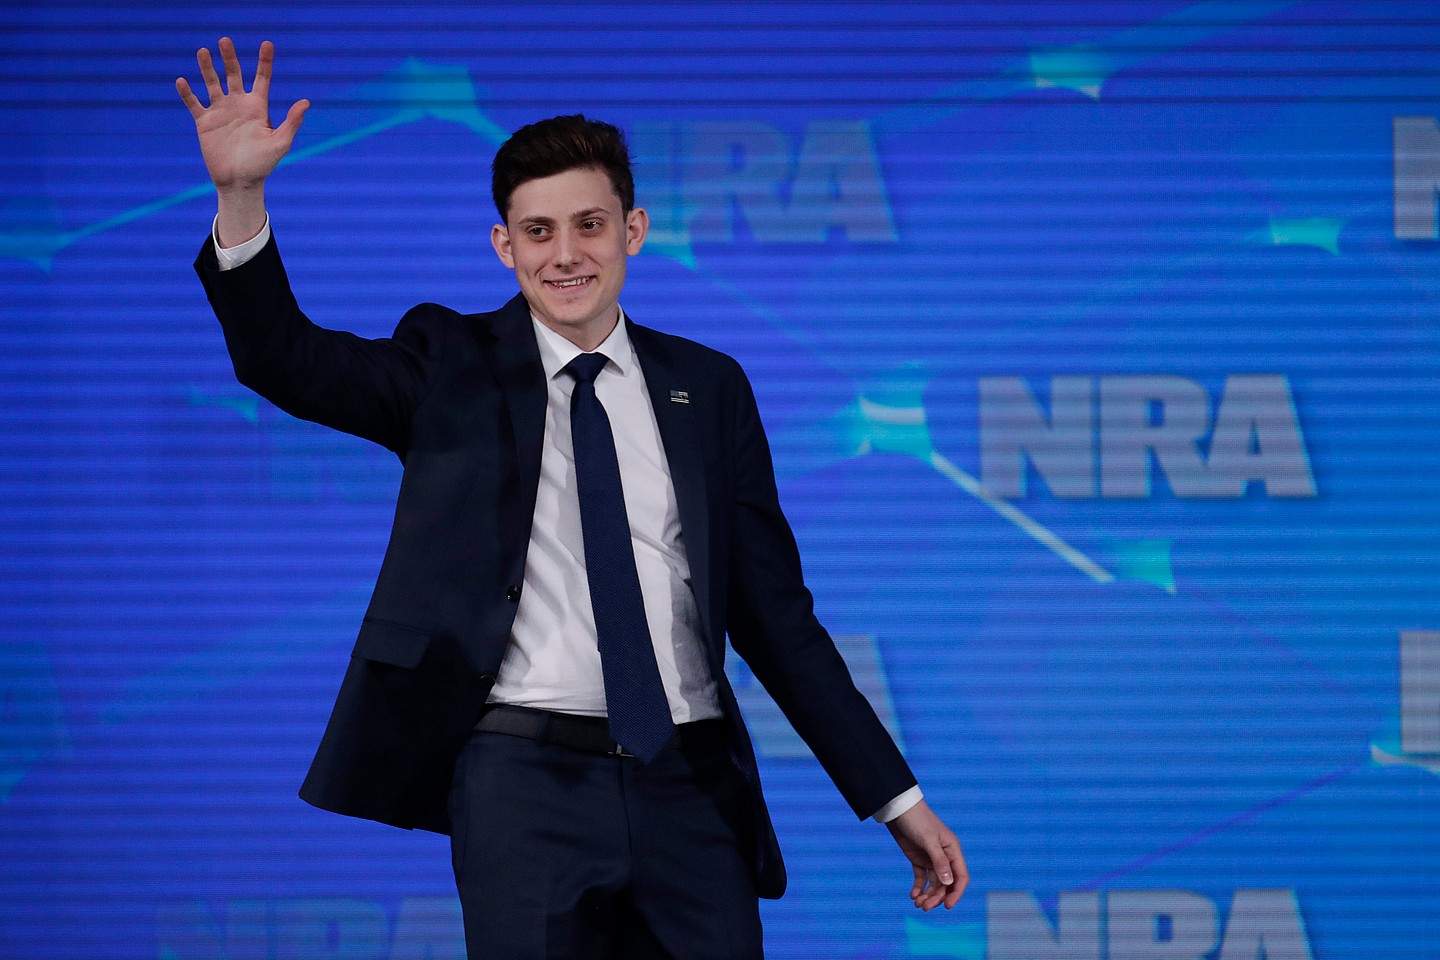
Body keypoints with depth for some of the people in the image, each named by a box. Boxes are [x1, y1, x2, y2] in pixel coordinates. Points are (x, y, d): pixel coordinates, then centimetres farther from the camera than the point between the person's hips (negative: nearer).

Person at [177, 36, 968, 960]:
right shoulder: (454, 366, 8)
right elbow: (286, 359, -7)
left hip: (690, 788, 2)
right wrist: (241, 196, -23)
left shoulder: (709, 389, 13)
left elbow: (776, 615, 14)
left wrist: (898, 800, 11)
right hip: (526, 780, -2)